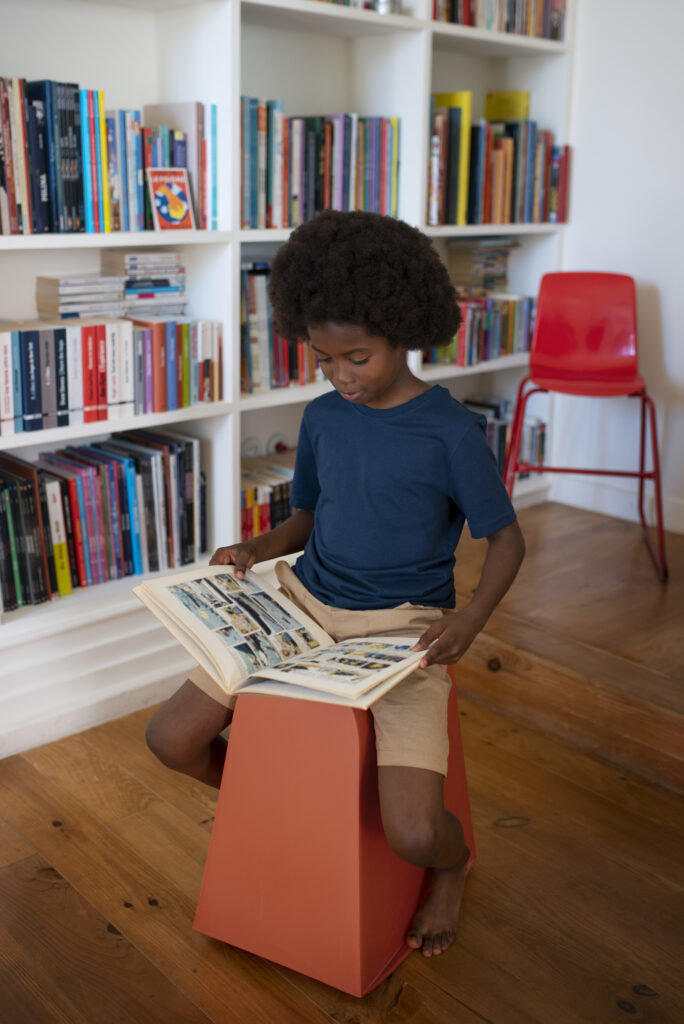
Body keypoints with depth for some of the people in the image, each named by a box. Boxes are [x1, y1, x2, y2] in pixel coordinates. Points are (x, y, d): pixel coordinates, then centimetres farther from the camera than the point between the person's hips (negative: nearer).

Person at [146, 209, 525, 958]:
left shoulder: (451, 431, -10)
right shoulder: (322, 418, 5)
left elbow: (505, 537, -3)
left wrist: (472, 616, -21)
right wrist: (256, 551, -2)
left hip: (402, 630, -5)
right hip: (303, 603, 5)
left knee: (413, 834, -20)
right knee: (171, 738, -5)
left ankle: (452, 863, 22)